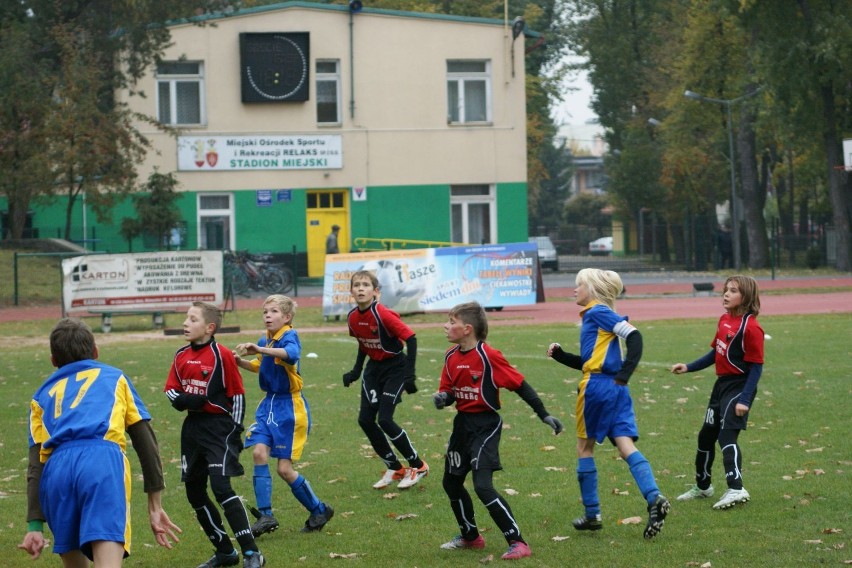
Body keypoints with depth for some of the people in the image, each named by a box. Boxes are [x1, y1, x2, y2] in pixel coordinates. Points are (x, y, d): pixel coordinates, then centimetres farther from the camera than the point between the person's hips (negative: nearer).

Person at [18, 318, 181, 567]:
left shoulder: (43, 395, 33)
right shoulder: (114, 378, 31)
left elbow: (35, 465, 19)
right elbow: (146, 443, 22)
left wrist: (35, 525, 12)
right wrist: (155, 506, 24)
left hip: (57, 469, 3)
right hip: (104, 461, -2)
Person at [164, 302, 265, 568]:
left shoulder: (221, 355, -11)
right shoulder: (181, 355, 7)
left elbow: (238, 395, -8)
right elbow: (171, 389, 12)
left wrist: (236, 430, -10)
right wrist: (183, 400, -10)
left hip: (219, 426, -8)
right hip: (193, 426, 8)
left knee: (221, 487, -18)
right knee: (194, 491, 9)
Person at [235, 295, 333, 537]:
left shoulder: (289, 336, -14)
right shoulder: (265, 340, 10)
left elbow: (292, 353, -39)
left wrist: (260, 349, -50)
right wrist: (240, 361, 10)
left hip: (290, 407, -7)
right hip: (268, 404, 7)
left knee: (284, 468, -4)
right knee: (259, 452, -12)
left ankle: (319, 510, 17)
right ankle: (265, 515, -9)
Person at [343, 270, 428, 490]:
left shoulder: (382, 314, -24)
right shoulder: (353, 317, -2)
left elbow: (411, 338, -22)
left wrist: (409, 374, -24)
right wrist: (356, 371, 12)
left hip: (394, 368, -7)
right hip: (374, 368, 7)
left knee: (384, 420, -14)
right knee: (365, 419, 0)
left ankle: (418, 466, 5)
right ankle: (394, 468, 17)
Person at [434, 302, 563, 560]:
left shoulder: (488, 356, -18)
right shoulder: (451, 357, 3)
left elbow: (520, 384, -15)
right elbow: (447, 390, 12)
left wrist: (544, 415, -14)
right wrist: (442, 398, -13)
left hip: (485, 425, -8)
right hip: (462, 424, 8)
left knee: (483, 486, -18)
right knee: (451, 482, 18)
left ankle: (517, 543, -12)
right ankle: (470, 536, 38)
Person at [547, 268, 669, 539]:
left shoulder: (599, 312, -6)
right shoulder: (592, 316, 21)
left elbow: (634, 336, -17)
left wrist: (624, 374, -18)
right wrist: (559, 354, 17)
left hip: (597, 386, -8)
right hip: (616, 392, 8)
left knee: (584, 447, 6)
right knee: (626, 446, -2)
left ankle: (592, 514, 11)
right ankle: (655, 499, -20)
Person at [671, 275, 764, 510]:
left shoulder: (750, 327, -17)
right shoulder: (724, 320, 8)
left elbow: (756, 367, -17)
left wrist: (745, 399, -23)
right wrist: (688, 368, 11)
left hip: (739, 386, -9)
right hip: (722, 384, 9)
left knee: (727, 435, -21)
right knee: (706, 435, 18)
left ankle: (736, 489, -27)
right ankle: (702, 486, 35)